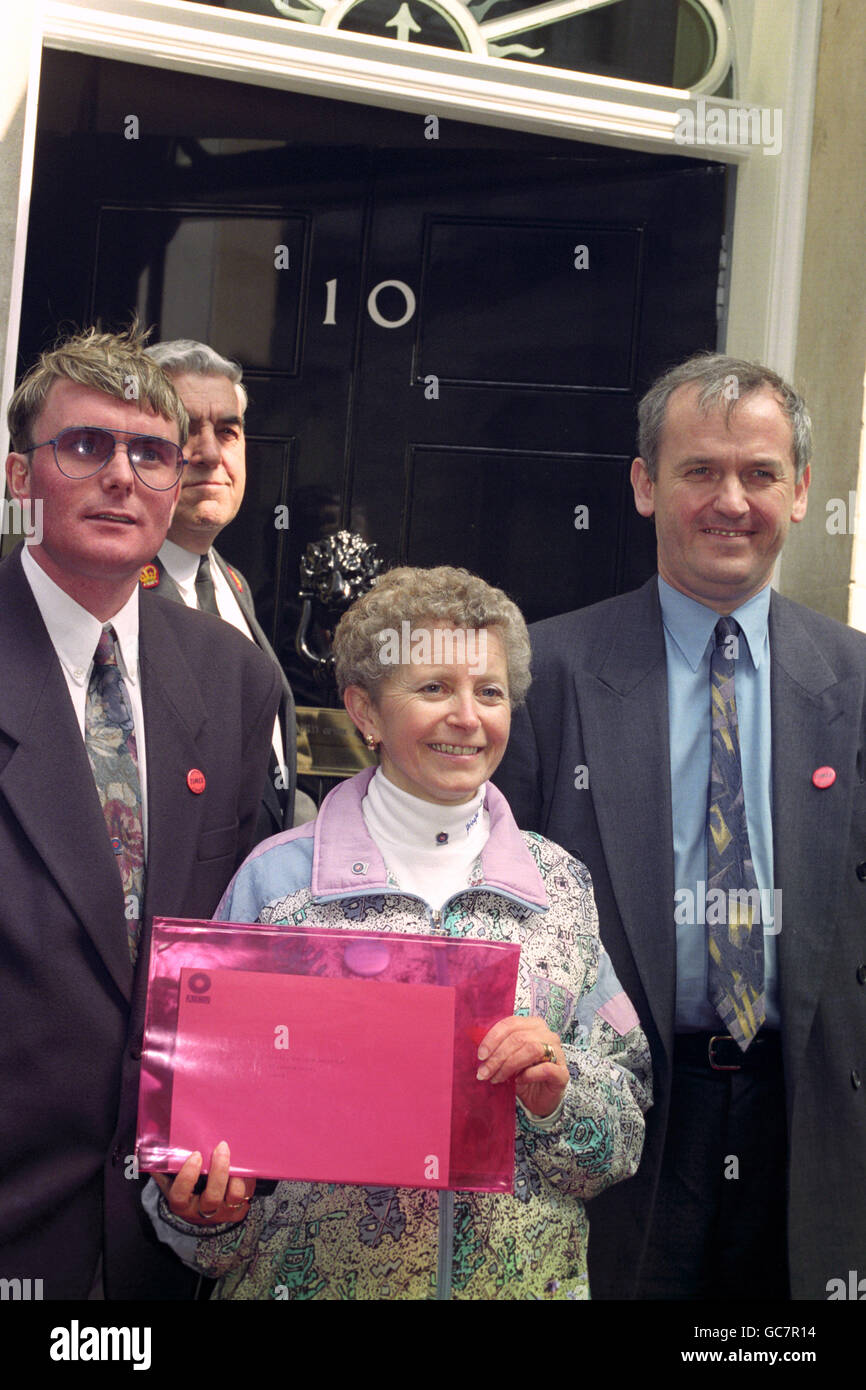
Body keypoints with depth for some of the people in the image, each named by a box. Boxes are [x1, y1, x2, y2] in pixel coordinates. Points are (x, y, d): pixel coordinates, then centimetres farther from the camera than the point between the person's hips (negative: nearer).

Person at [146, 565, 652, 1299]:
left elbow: (624, 1138, 4)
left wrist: (558, 1092, -15)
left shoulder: (564, 886, 0)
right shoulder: (277, 878, -7)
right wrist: (200, 1203, -20)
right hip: (316, 1272, -1)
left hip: (525, 1275, 2)